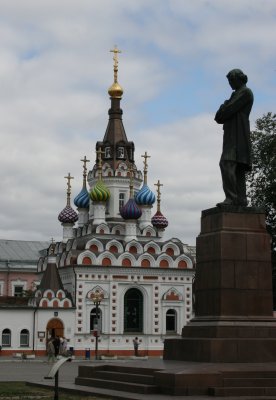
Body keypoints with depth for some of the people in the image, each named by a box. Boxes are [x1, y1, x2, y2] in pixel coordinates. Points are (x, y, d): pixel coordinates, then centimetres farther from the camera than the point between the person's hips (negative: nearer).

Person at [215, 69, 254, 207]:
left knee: (226, 164, -22)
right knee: (237, 168, 4)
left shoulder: (245, 92, -2)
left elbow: (229, 110, -13)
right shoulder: (237, 94, 28)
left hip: (237, 134, -10)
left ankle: (231, 198, -30)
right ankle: (241, 199, 1)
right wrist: (221, 116, 1)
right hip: (232, 135, 10)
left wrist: (220, 115, 3)